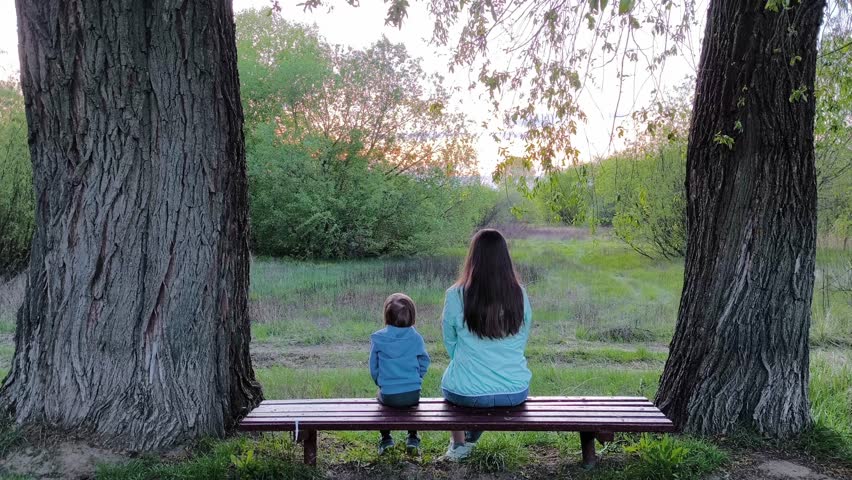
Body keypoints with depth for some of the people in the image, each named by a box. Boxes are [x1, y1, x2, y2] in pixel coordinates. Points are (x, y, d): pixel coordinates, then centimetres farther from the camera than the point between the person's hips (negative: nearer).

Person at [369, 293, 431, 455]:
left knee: (381, 397, 33)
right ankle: (413, 438, 32)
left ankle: (386, 438, 30)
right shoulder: (416, 338, -5)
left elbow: (374, 368, 2)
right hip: (413, 394, 1)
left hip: (388, 396, -1)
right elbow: (424, 364, 3)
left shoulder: (377, 338, -6)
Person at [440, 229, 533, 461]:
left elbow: (451, 346, 0)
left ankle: (458, 444, 40)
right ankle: (471, 439, 50)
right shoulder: (520, 295, -7)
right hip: (516, 393, 2)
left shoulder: (456, 296, -14)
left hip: (468, 394, -2)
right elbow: (522, 343, 6)